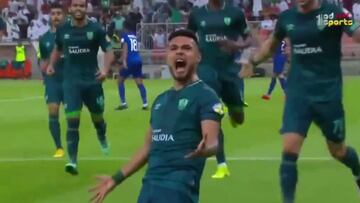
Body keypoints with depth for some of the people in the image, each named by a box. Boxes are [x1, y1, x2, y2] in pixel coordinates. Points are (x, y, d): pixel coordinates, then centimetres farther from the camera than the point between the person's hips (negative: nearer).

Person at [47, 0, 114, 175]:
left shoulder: (96, 29, -4)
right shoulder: (62, 30, 4)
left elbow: (109, 50, -2)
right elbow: (58, 49, 22)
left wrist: (105, 69, -19)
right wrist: (51, 65, 5)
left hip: (92, 81, 0)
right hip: (71, 82, 0)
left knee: (98, 118, 14)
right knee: (72, 121, -11)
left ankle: (103, 140, 48)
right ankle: (72, 161, -11)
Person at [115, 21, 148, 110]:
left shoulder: (125, 35, -1)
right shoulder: (134, 35, 17)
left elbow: (125, 48, -14)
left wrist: (124, 61, -23)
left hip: (130, 61, -6)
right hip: (138, 60, 6)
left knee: (120, 80, 8)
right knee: (139, 83, 6)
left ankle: (123, 103, 1)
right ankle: (145, 104, -3)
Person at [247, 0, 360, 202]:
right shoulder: (287, 17, 3)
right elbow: (272, 43, 24)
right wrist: (253, 61, 21)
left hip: (328, 92, -2)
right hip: (297, 92, 3)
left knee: (338, 150, 14)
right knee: (289, 149, -12)